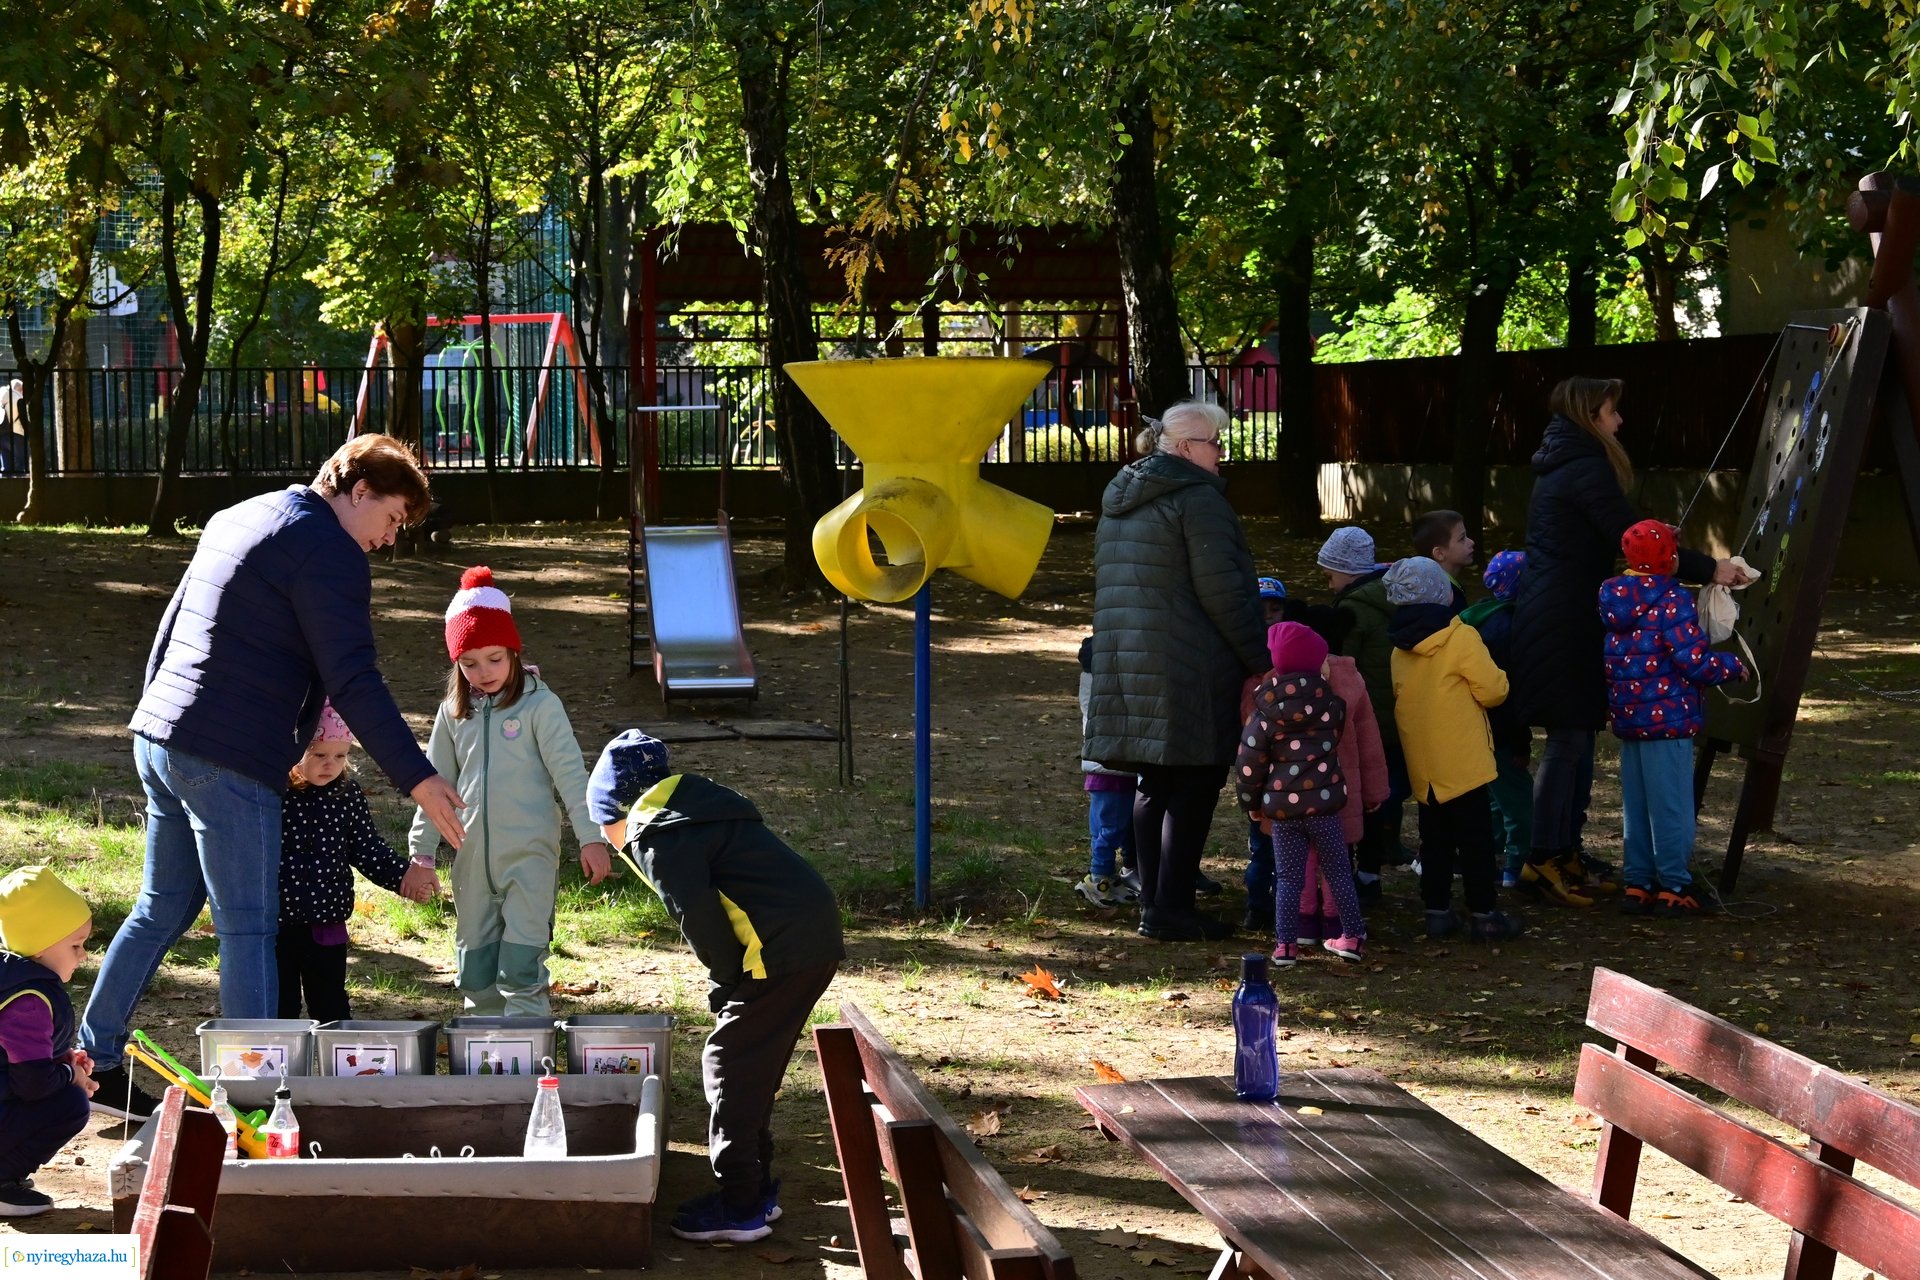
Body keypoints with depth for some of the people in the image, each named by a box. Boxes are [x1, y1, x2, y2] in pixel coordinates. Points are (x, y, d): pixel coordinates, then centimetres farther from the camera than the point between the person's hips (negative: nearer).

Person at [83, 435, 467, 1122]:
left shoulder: (234, 520, 19)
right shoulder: (329, 551, -10)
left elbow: (167, 633, 24)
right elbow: (353, 682, -18)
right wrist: (417, 778, -18)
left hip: (157, 741, 9)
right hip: (228, 762, -9)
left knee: (163, 908, 19)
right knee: (248, 931, -3)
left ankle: (92, 1062, 26)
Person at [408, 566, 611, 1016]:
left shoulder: (539, 704, -6)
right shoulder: (453, 712, 8)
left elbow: (570, 772, -7)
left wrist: (590, 837, -11)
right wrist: (421, 848, 11)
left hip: (529, 854, -5)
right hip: (472, 856, 5)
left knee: (521, 968, -9)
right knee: (474, 967, 11)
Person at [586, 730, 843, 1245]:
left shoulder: (658, 837, -6)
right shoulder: (689, 811, 24)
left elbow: (700, 919, -13)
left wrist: (729, 982, -2)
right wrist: (733, 981, 18)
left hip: (781, 948, -10)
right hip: (817, 933, 10)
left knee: (731, 1066, -1)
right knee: (751, 1067, 18)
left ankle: (741, 1208, 3)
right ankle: (755, 1188, 25)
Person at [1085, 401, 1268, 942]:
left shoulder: (1119, 501, 18)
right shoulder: (1197, 498, -11)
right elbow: (1221, 589, -16)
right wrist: (1259, 658, -11)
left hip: (1127, 665, 9)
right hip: (1188, 669, -9)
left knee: (1153, 785, 14)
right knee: (1194, 786, -4)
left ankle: (1154, 902, 16)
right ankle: (1170, 908, -5)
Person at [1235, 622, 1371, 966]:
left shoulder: (1263, 715, -6)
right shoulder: (1331, 705, -2)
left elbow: (1248, 764, -4)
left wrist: (1250, 802, 10)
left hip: (1282, 808, 0)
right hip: (1324, 803, 0)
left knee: (1287, 877, 8)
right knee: (1338, 872, 13)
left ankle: (1285, 944, 5)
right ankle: (1351, 935, 17)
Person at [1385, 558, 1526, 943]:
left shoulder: (1398, 650, 5)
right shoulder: (1460, 638, -13)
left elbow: (1394, 701, 13)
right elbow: (1493, 690, -12)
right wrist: (1498, 677, 9)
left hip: (1422, 764, 6)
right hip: (1463, 762, -6)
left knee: (1435, 839, 13)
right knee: (1476, 839, 0)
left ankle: (1437, 911, 14)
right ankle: (1484, 914, 2)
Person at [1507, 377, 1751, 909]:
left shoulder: (1558, 466, 18)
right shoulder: (1586, 469, -13)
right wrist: (1707, 569, -13)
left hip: (1547, 618, 10)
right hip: (1565, 621, -10)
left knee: (1576, 735, 14)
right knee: (1568, 739, -7)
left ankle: (1565, 851, 19)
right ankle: (1542, 861, -6)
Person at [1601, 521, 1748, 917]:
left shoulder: (1613, 599, 6)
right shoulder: (1672, 600, -15)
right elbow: (1693, 661, -18)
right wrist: (1732, 667, -2)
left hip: (1627, 717, 7)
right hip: (1668, 717, -7)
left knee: (1635, 806, 14)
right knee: (1671, 806, 0)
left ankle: (1636, 885, 17)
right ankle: (1673, 888, 4)